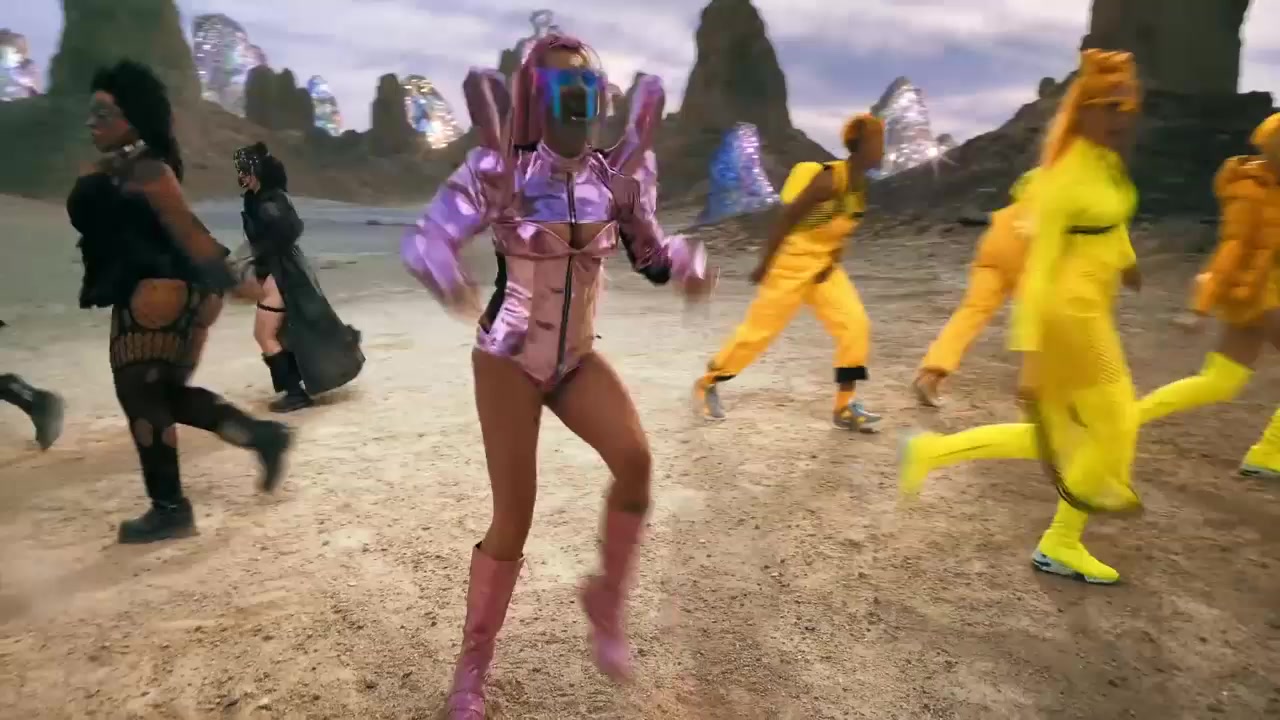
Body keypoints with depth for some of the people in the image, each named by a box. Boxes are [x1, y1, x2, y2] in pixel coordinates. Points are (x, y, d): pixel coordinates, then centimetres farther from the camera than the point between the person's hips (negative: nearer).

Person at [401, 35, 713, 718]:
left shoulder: (612, 174, -2)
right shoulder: (501, 170, -13)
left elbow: (650, 251, 10)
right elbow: (423, 242, -15)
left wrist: (688, 263, -12)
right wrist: (453, 284, -38)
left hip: (577, 358, 4)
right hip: (509, 361, -3)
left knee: (635, 459, -22)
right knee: (513, 517, -4)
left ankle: (606, 597, 6)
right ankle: (472, 663, 21)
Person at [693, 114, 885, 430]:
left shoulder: (860, 185, 4)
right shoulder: (831, 178, -22)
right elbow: (787, 219, -21)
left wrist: (832, 262, 0)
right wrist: (763, 265, -18)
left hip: (823, 267, 8)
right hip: (791, 263, -8)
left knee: (856, 325, -3)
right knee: (759, 330, 0)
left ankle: (844, 406, 3)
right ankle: (706, 383, 19)